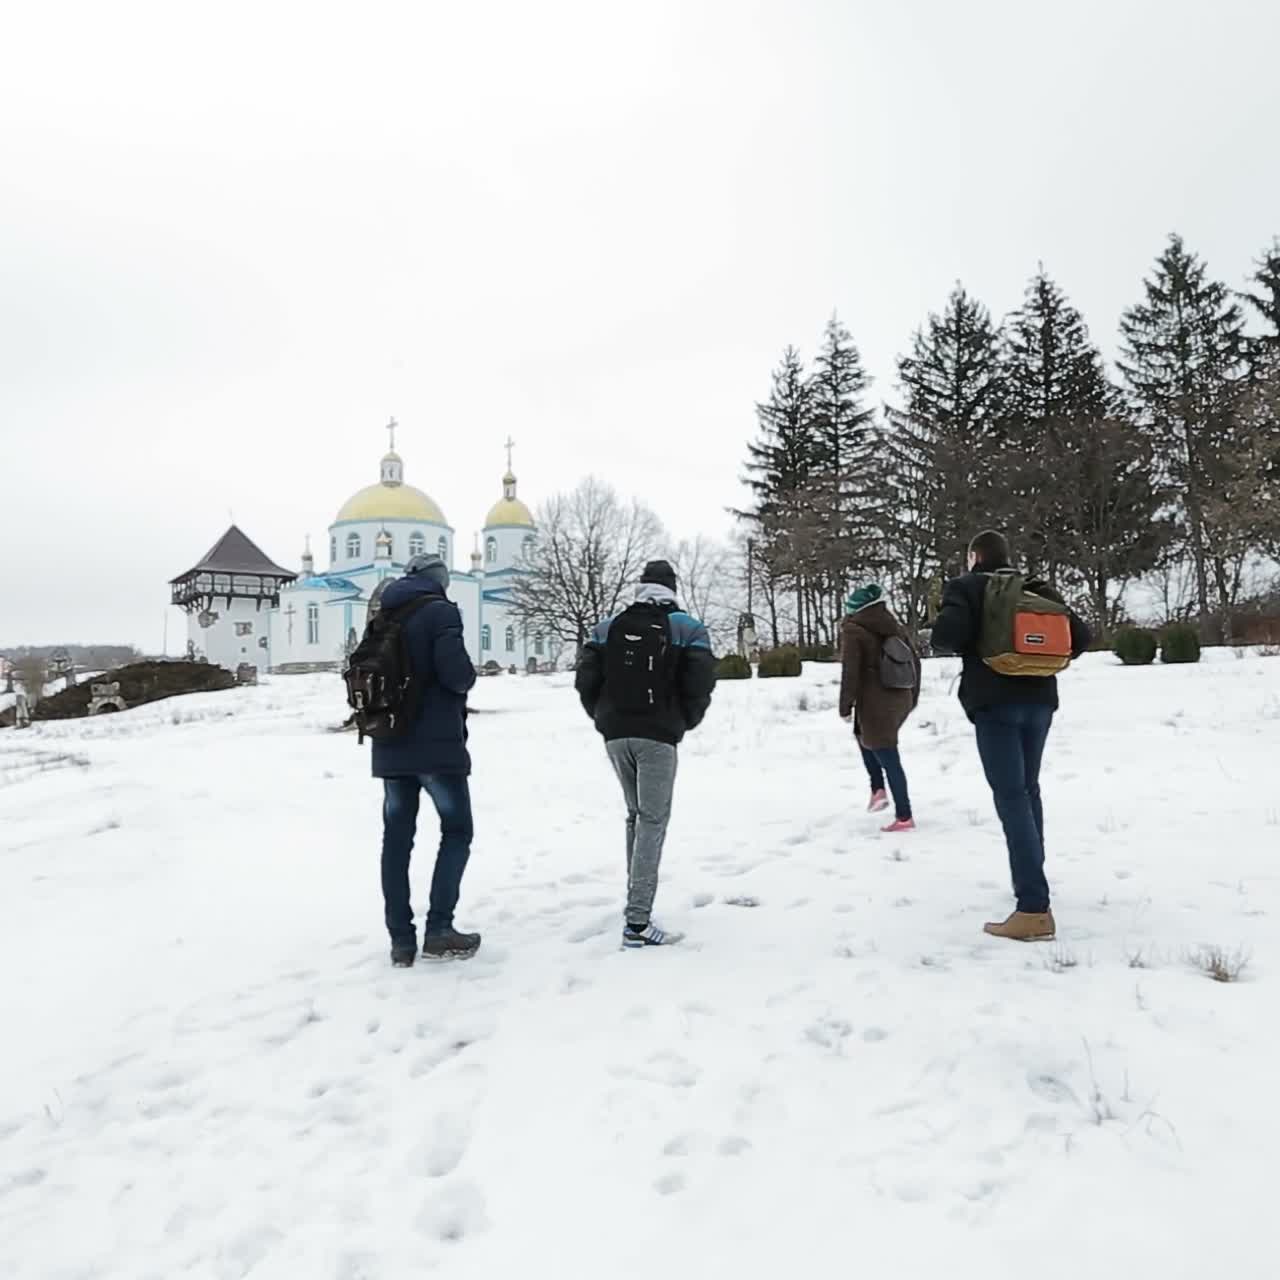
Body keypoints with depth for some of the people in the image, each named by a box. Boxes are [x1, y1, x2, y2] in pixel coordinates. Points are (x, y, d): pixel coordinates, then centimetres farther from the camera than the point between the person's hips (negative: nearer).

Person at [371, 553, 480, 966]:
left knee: (396, 838, 7)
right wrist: (469, 677, 1)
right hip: (437, 744, -6)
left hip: (391, 746, 6)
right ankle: (439, 930, -2)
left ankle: (401, 939, 8)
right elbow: (454, 670, -19)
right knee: (457, 831, 5)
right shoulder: (440, 611, -8)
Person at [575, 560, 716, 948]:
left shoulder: (608, 627, 7)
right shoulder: (687, 628, -1)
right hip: (658, 736, -4)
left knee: (635, 814, 21)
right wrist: (684, 722, 9)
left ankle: (638, 898, 28)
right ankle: (637, 921, -11)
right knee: (653, 821, -4)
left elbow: (585, 679, 2)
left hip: (615, 735, 4)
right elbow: (699, 684, -9)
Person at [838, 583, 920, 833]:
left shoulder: (853, 630, -6)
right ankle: (879, 789, 18)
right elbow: (914, 662, 16)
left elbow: (850, 672, -13)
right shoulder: (896, 626, 13)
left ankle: (904, 817, 0)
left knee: (888, 758, -2)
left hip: (875, 704, -7)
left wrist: (845, 706, -6)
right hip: (901, 702, 7)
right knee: (864, 735, 28)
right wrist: (912, 698, 25)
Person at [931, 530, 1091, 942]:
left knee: (1011, 798, -10)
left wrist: (964, 646, 5)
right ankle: (1031, 880, 34)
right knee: (1029, 790, 22)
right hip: (1039, 699, 6)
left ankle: (1034, 910, -17)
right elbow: (1080, 637, 10)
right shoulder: (1038, 590, 16)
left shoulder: (967, 587, 0)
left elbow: (946, 634, -17)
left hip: (995, 701, -6)